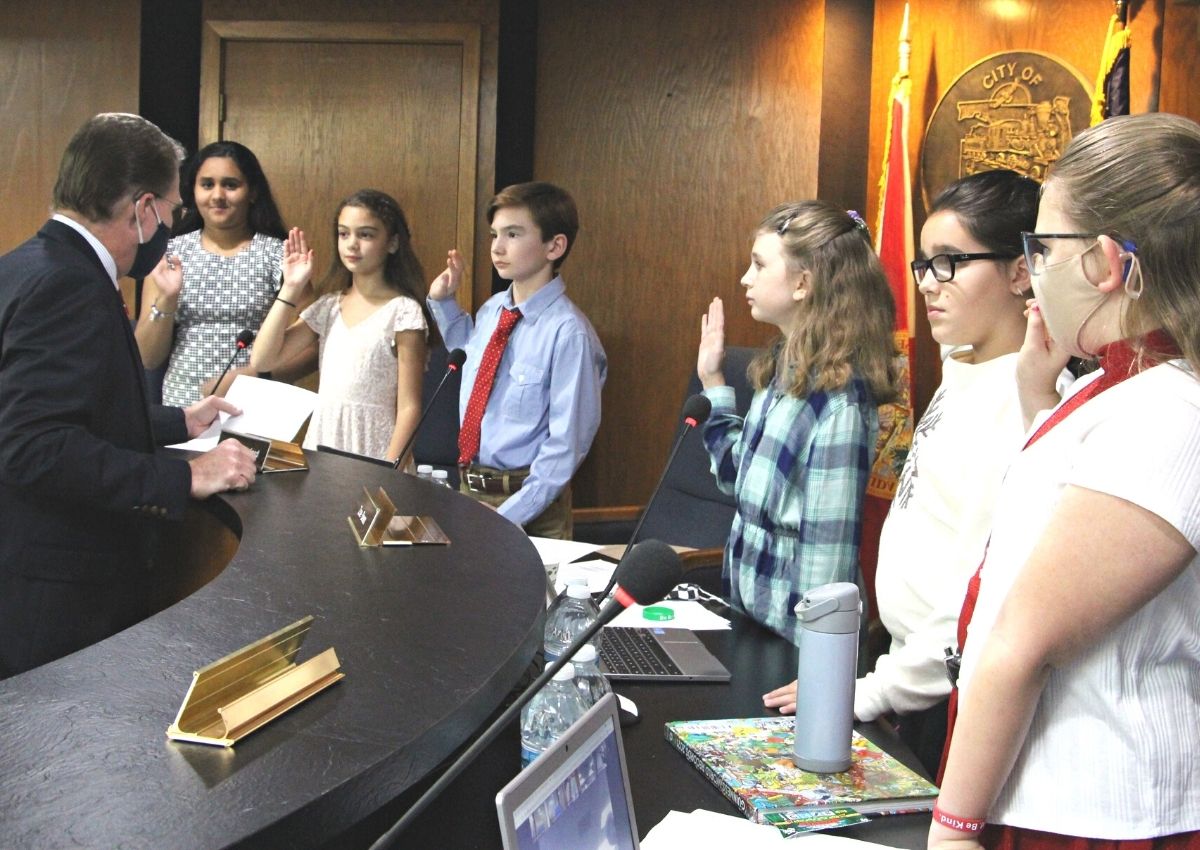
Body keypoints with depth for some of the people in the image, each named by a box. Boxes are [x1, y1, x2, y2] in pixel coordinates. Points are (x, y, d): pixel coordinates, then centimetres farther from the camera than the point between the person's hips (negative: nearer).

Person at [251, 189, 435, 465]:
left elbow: (409, 407, -10)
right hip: (321, 447, 5)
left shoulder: (403, 312, -8)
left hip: (373, 451, -5)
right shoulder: (329, 307, 8)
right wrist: (291, 289, 1)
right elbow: (262, 361, 2)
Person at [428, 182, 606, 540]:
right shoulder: (490, 312, 4)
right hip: (467, 488, 7)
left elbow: (566, 443, -18)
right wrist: (443, 302, 15)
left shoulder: (568, 333, -18)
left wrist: (510, 517, -20)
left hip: (527, 508, -7)